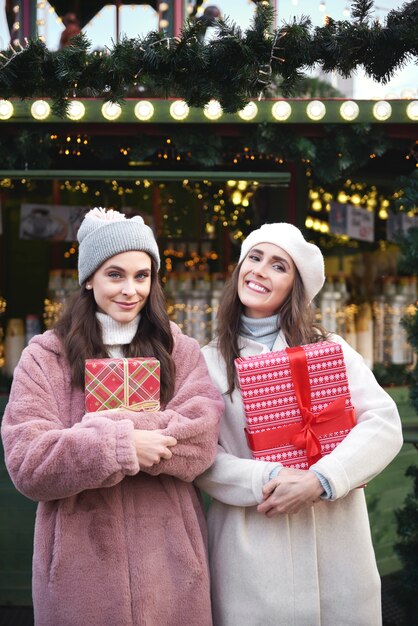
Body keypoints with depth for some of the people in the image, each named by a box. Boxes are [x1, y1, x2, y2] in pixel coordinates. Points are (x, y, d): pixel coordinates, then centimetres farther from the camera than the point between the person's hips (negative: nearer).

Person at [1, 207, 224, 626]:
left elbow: (200, 439, -10)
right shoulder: (45, 357, 3)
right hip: (82, 565, -1)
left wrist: (91, 434, -14)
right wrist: (119, 445, -19)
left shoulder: (179, 351, 7)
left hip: (168, 560, 1)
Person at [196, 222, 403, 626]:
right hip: (251, 546, -1)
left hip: (334, 539, 1)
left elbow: (382, 423, -6)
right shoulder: (210, 362, 3)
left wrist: (319, 480, -19)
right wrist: (265, 481, -20)